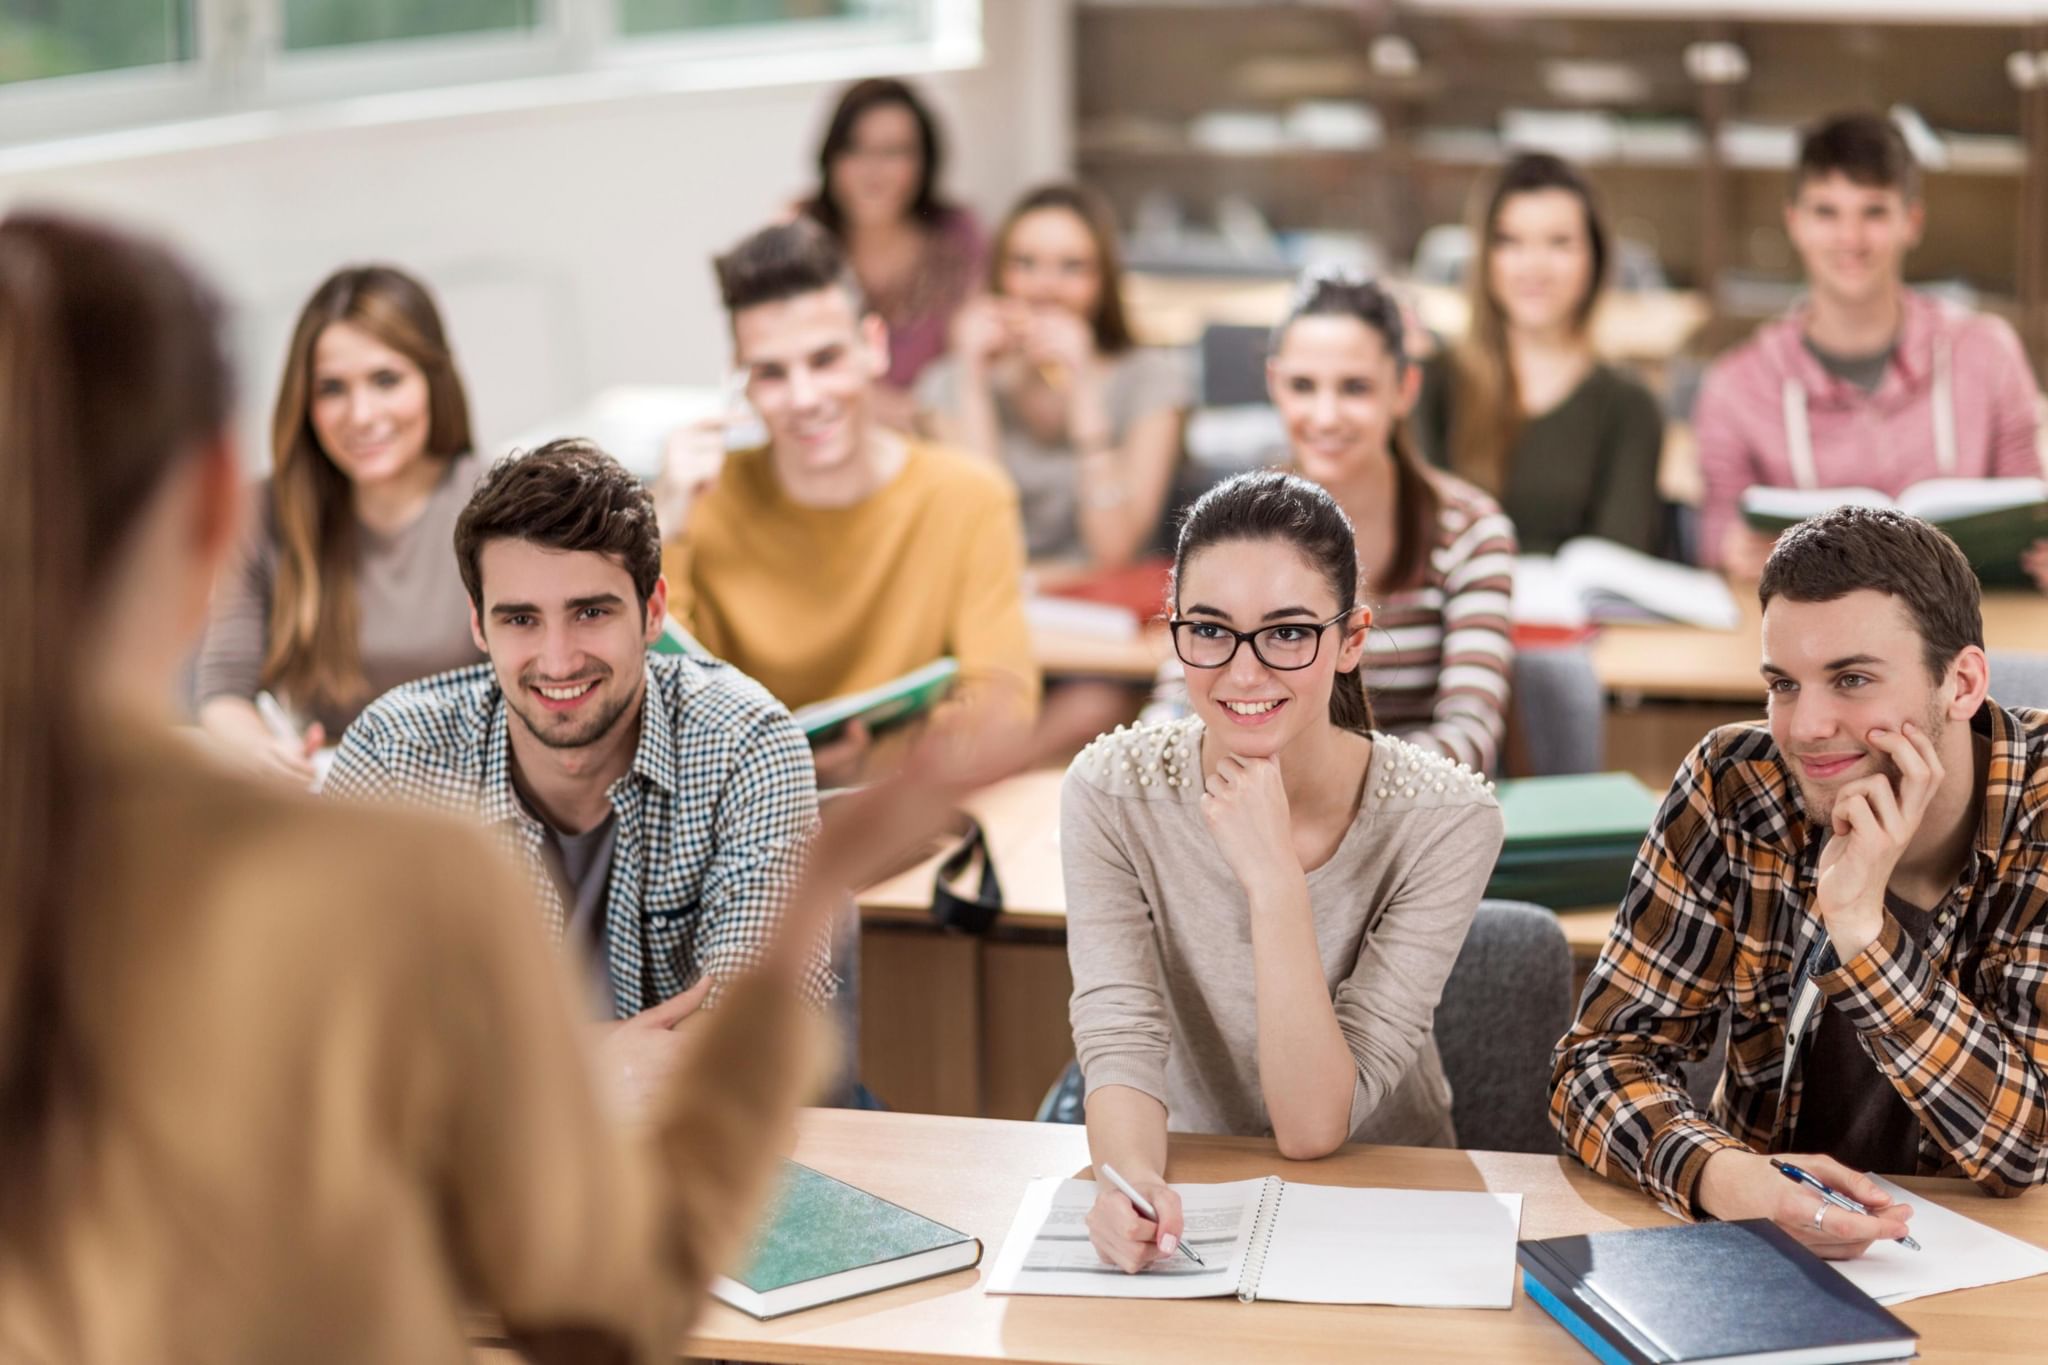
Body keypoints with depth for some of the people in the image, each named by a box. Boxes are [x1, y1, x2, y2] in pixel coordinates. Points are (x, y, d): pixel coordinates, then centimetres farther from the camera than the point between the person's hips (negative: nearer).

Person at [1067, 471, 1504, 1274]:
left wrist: (1274, 879, -27)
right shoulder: (1112, 793, -10)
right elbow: (1121, 1047, -18)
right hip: (1189, 1194, 1)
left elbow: (1314, 1127, -18)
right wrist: (1130, 1176, -38)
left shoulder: (1445, 822, -15)